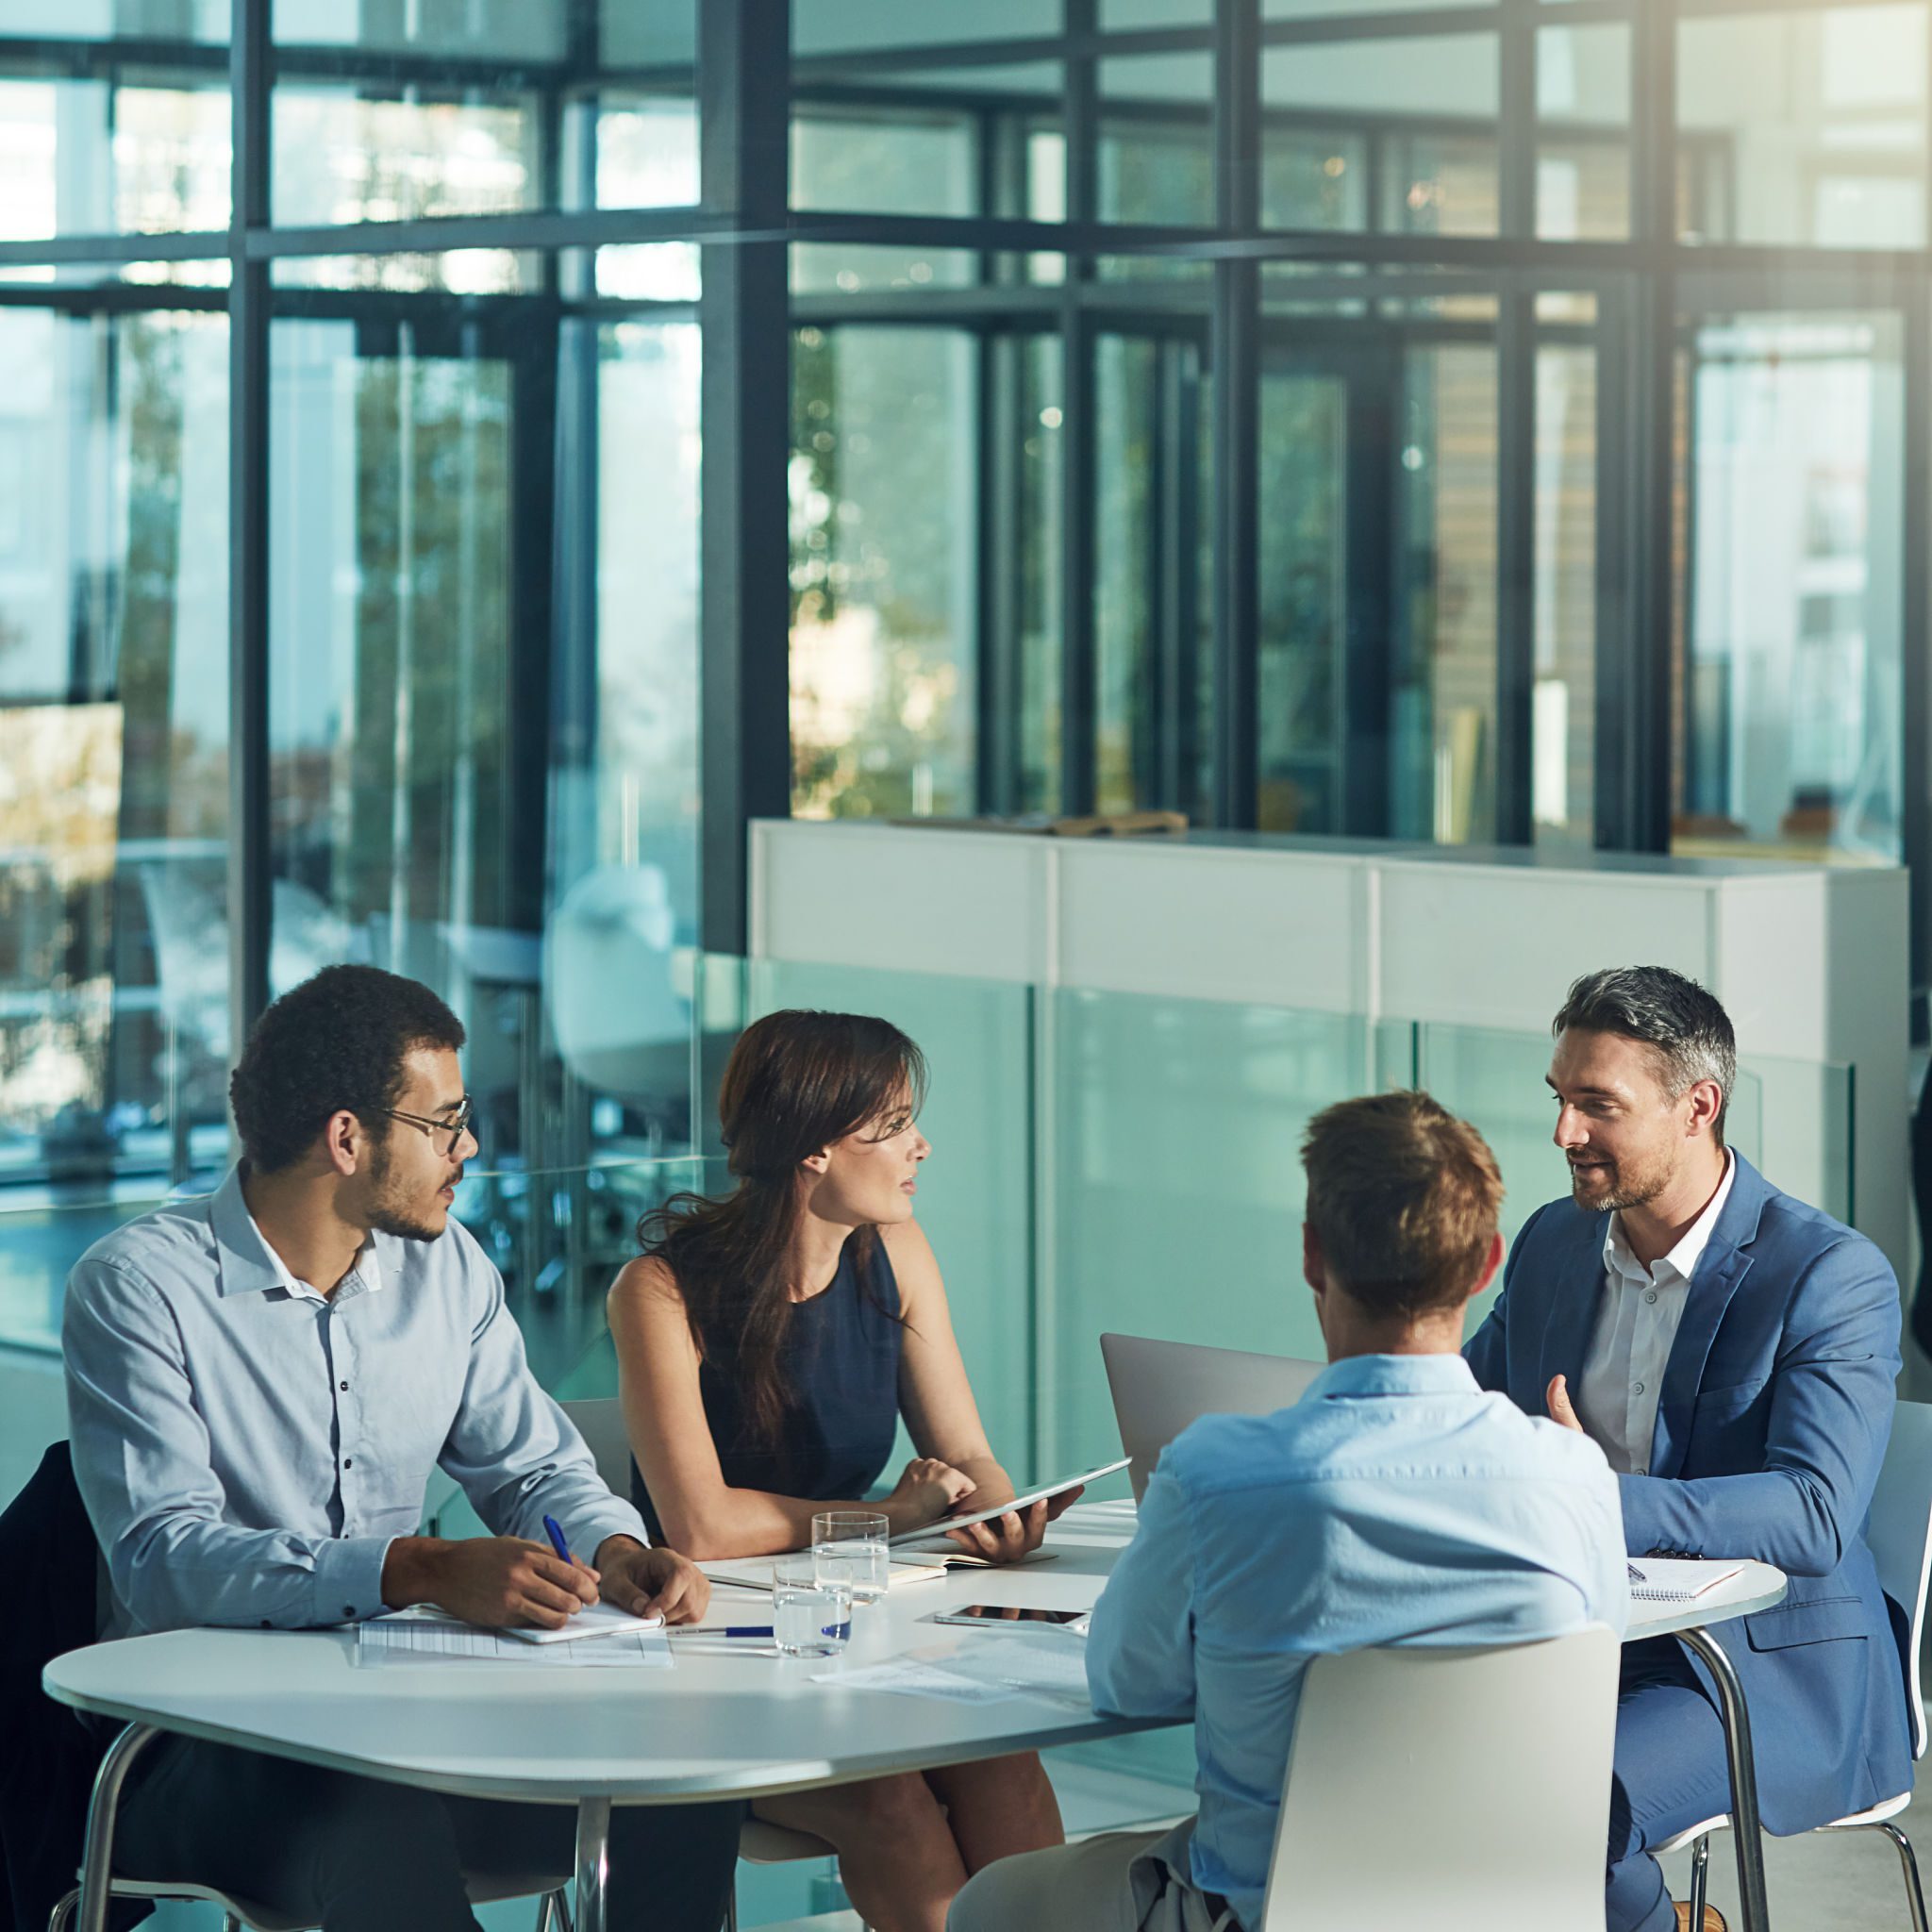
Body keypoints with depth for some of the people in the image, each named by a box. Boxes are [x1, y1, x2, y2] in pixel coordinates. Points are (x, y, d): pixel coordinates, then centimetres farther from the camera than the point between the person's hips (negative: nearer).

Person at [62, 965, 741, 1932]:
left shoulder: (445, 1264, 11)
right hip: (202, 1733, -6)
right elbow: (163, 1558, -21)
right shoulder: (137, 1287, -10)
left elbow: (533, 1466, 18)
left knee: (684, 1795, -19)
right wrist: (424, 1570, -33)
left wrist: (615, 1550, -8)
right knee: (384, 1833, -39)